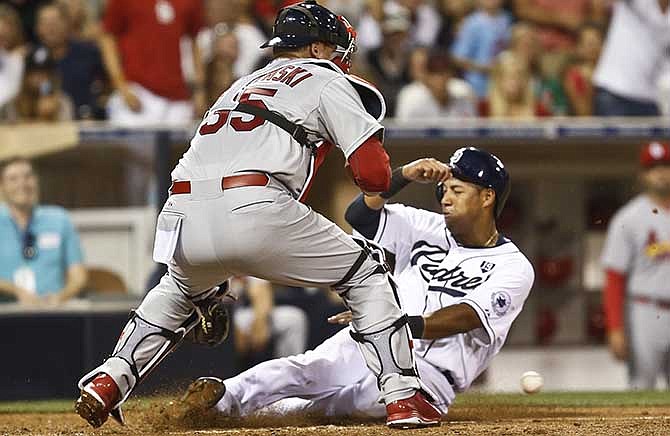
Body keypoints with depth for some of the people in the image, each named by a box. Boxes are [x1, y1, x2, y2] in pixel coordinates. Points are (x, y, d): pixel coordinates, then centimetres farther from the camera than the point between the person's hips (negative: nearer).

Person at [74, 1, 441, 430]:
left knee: (180, 289, 39)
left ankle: (107, 383, 23)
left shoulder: (243, 85, 36)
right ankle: (404, 397, 4)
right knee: (366, 276, 14)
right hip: (255, 211, -6)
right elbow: (374, 176, 5)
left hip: (183, 215, 6)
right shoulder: (326, 82, 16)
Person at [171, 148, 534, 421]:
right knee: (311, 368, -27)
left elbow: (464, 317, -17)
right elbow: (360, 215, 5)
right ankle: (225, 395, -43)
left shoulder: (514, 269, -1)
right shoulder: (429, 230, 15)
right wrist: (405, 176, -10)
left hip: (431, 372, -4)